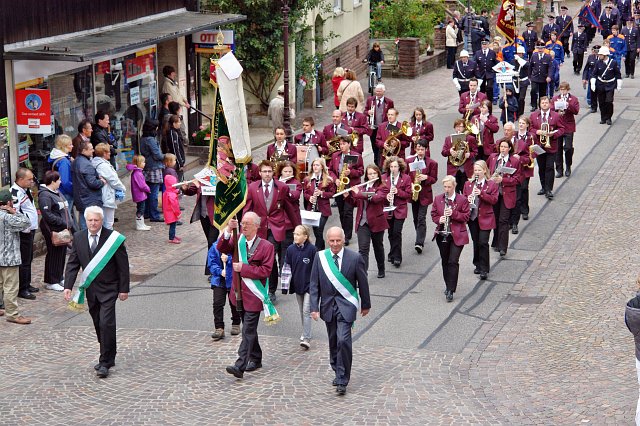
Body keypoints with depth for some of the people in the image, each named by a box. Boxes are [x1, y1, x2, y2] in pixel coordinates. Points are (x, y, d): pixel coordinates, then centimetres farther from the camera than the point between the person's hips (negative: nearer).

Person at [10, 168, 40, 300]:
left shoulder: (25, 190, 11)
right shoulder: (15, 193, -22)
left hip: (30, 231, 10)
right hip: (24, 233, -10)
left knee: (28, 259, 20)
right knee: (24, 261, -4)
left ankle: (27, 285, 31)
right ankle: (22, 289, 3)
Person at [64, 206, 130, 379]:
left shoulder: (113, 238, -11)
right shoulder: (78, 238, 1)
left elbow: (123, 265, -6)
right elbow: (72, 264, 4)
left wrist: (124, 289, -7)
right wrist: (68, 286, -6)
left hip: (108, 289, -5)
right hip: (90, 289, 5)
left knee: (106, 324, -13)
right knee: (98, 325, 11)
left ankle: (105, 362, -6)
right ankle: (108, 358, 24)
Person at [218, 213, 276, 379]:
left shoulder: (266, 246, -10)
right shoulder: (237, 241, 7)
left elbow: (266, 271, -15)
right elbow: (221, 248, -8)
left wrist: (244, 268, -19)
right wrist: (228, 230, -20)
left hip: (254, 295, -6)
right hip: (240, 292, 6)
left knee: (248, 330, -10)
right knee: (249, 329, 19)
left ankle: (240, 365, -15)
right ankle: (256, 359, 33)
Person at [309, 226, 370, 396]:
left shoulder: (355, 258, -8)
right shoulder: (320, 257, -1)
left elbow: (363, 283, 3)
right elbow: (314, 284, 2)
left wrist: (365, 304, 11)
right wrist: (314, 307, -5)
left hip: (346, 305, -4)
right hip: (328, 305, 4)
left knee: (343, 340, -15)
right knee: (333, 342, 14)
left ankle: (342, 380, -7)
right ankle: (338, 372, 32)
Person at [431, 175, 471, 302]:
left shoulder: (462, 199, -4)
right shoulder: (438, 199, 6)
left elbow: (466, 217, -5)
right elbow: (433, 214, 10)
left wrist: (454, 213, -20)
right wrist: (439, 219, -12)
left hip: (457, 235, -4)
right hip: (442, 235, 4)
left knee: (453, 262, -10)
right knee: (445, 262, 13)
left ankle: (450, 291, -11)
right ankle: (448, 286, 28)